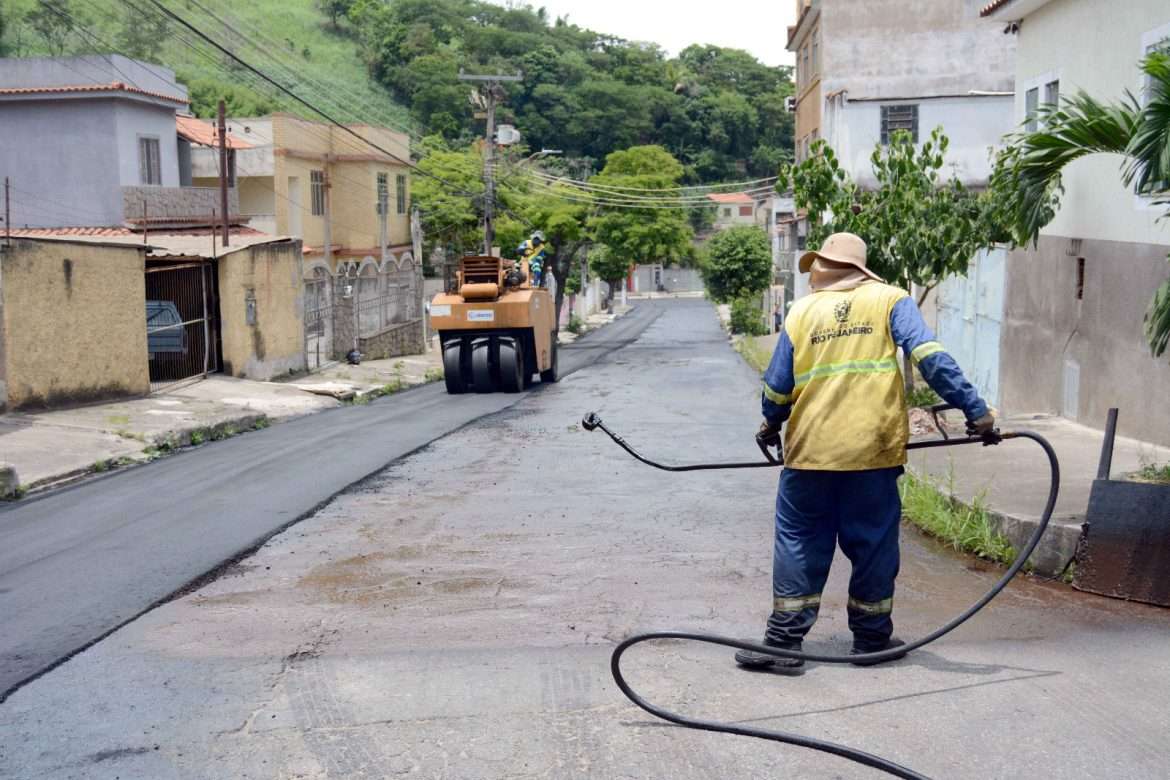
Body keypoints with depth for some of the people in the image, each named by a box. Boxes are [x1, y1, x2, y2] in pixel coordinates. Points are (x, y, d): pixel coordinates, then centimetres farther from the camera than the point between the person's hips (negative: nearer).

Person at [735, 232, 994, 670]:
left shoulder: (801, 311, 7)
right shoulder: (890, 300, 3)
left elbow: (777, 388, 7)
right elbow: (929, 357, -10)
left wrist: (771, 425, 26)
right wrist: (974, 408, -9)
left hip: (809, 453, 1)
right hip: (872, 452, -1)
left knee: (798, 543, 10)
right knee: (873, 544, 13)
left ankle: (784, 641, 9)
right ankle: (871, 638, 22)